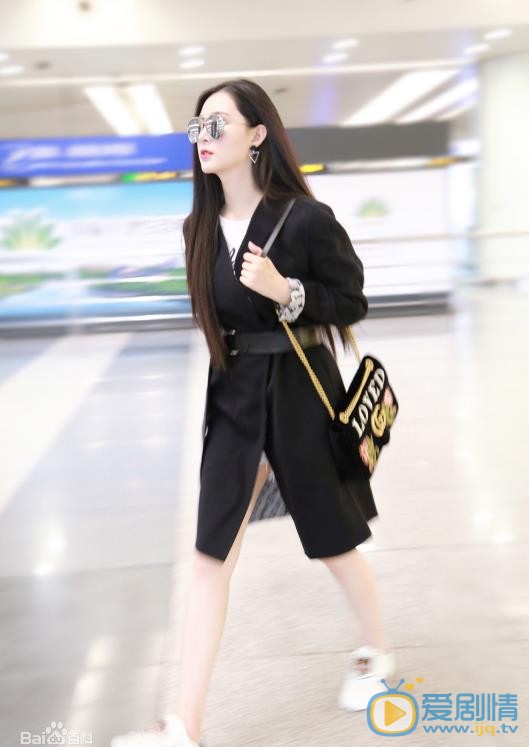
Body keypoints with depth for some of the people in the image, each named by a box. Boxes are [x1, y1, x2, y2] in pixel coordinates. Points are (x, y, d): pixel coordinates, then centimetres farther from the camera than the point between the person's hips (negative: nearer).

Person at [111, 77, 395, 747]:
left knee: (332, 541, 14)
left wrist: (286, 292, -22)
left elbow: (353, 302, -7)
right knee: (210, 555, 1)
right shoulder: (202, 228, 2)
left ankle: (377, 652, 44)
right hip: (233, 396, 5)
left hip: (299, 393, -4)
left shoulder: (305, 218, -14)